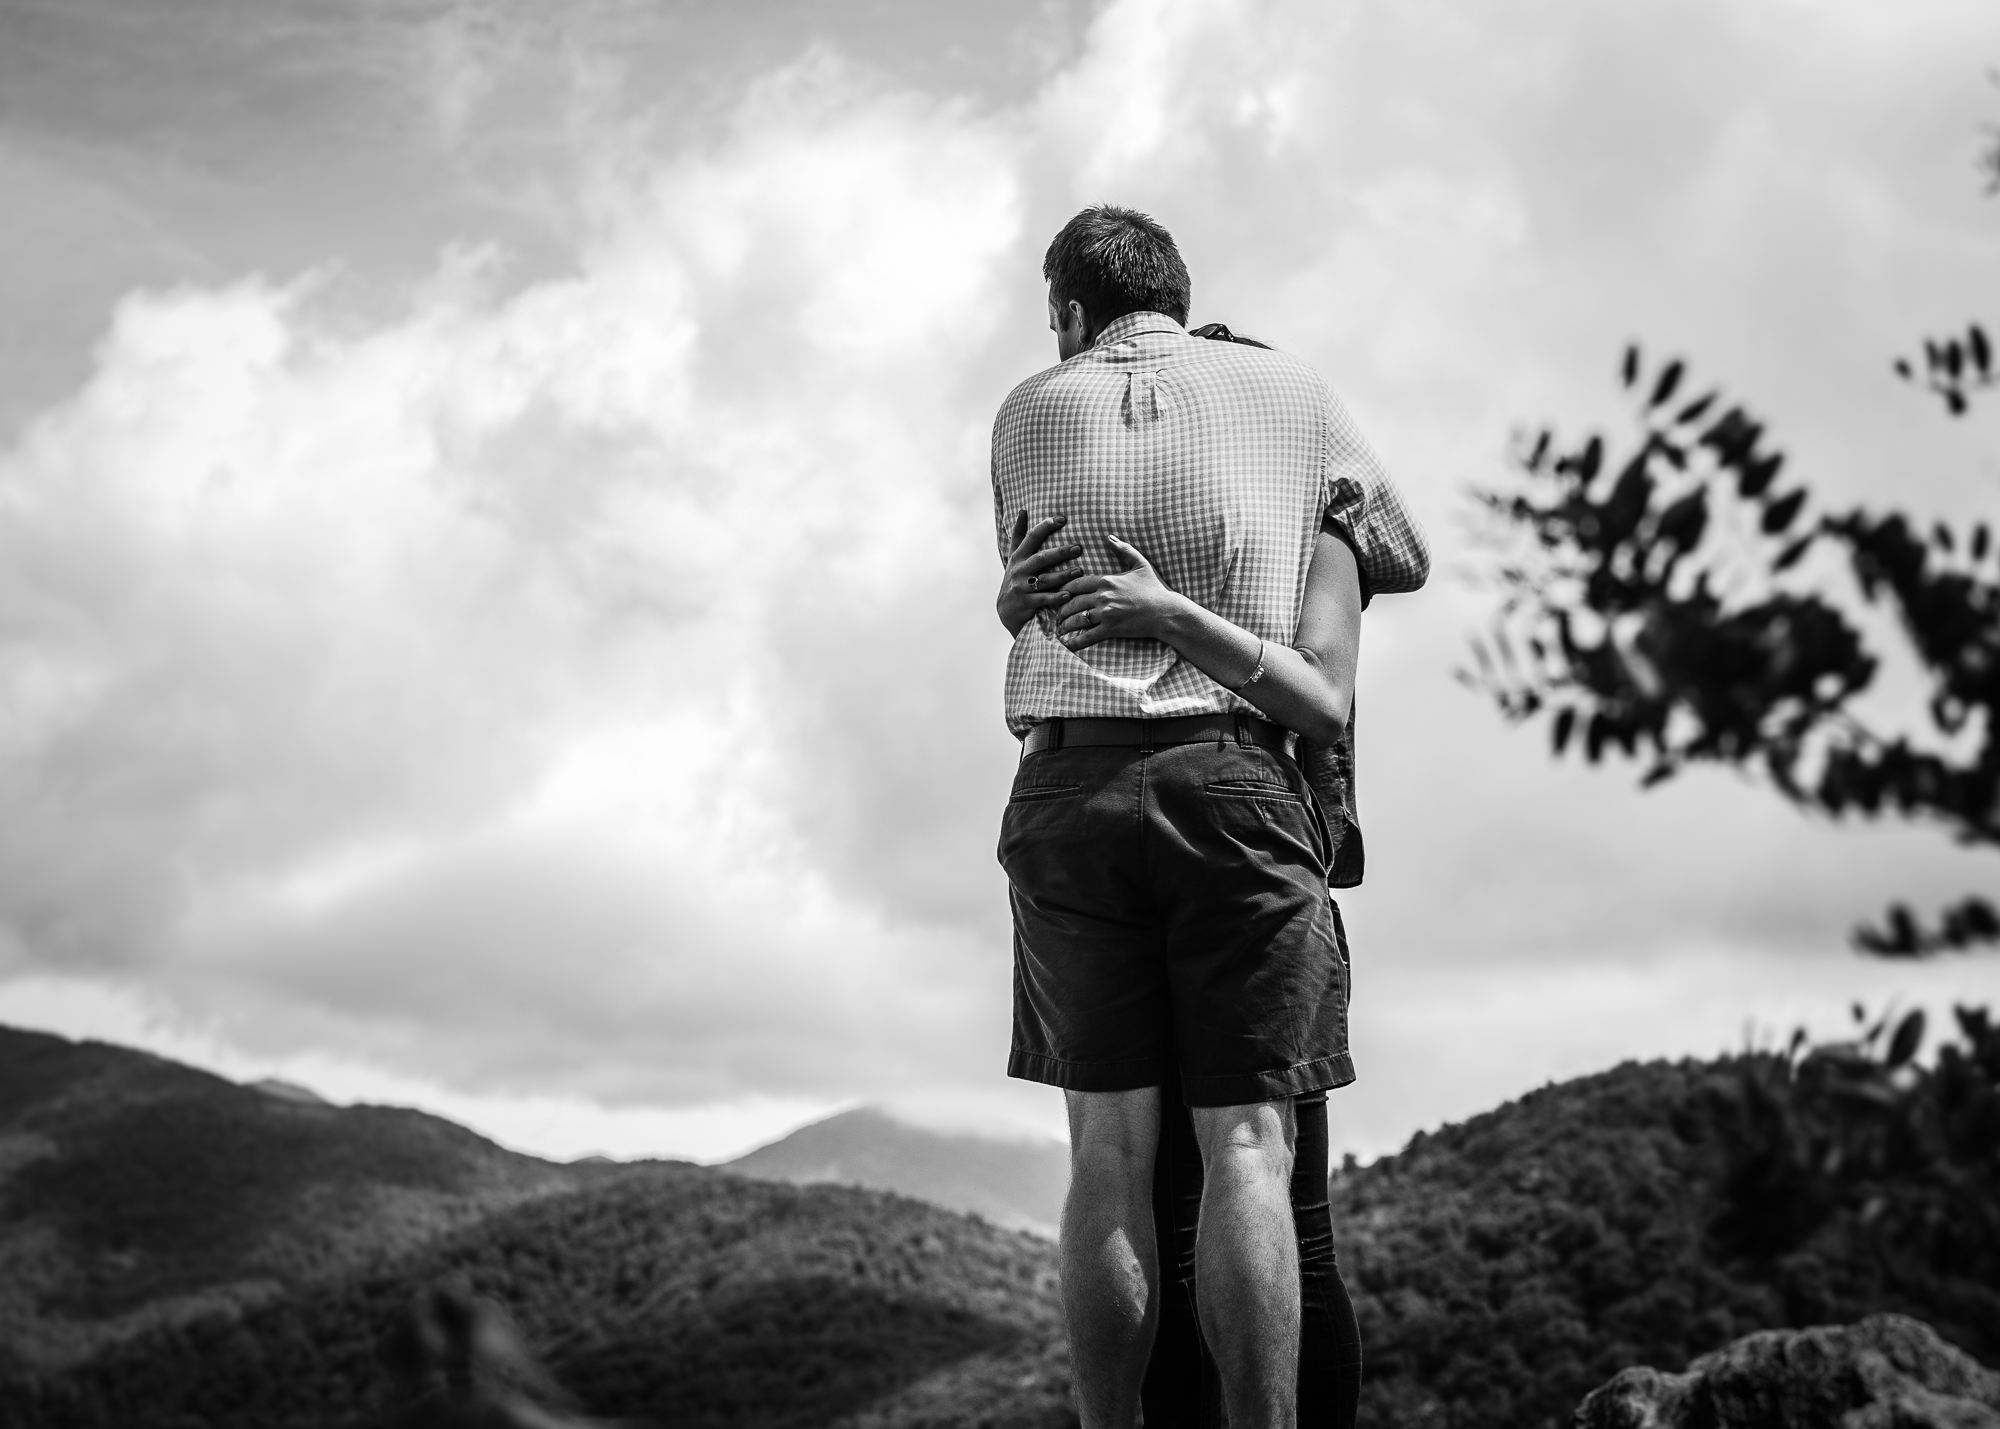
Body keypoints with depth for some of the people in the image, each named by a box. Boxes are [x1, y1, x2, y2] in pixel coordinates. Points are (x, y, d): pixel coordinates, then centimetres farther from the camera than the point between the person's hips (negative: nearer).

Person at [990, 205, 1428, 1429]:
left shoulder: (1031, 412, 13)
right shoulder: (1291, 391, 12)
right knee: (1248, 1145, -3)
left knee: (1111, 1145, 4)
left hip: (1071, 788, 1)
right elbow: (1410, 559, 24)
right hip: (1237, 780, -1)